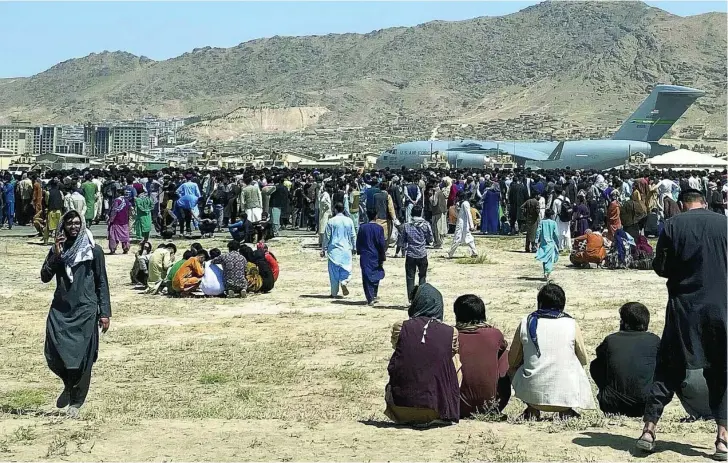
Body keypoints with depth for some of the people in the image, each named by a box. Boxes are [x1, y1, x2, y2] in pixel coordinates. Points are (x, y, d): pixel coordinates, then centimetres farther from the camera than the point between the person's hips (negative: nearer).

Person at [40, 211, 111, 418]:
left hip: (85, 310, -3)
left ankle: (76, 402, 11)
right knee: (54, 355, -5)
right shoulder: (57, 249, 9)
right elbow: (45, 277, 0)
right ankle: (69, 385, 25)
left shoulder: (93, 250, 1)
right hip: (60, 310, 3)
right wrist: (56, 254, -12)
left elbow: (102, 283, 2)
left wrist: (105, 312, -3)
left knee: (82, 357, -3)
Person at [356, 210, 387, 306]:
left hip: (365, 257, 0)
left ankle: (370, 299, -4)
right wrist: (383, 258, 0)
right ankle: (375, 295, 23)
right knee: (376, 275, 19)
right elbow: (382, 244, -6)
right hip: (376, 257, 0)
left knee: (367, 277, 2)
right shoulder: (379, 228, -7)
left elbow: (358, 242, 2)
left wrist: (359, 252, 16)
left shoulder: (362, 227, -3)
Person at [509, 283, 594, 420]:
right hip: (566, 395, 0)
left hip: (533, 393, 0)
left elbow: (512, 361, 10)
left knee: (517, 369, 30)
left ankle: (532, 409, 16)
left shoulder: (526, 323, 1)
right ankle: (566, 410, 17)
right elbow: (583, 360, 12)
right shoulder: (571, 324, -1)